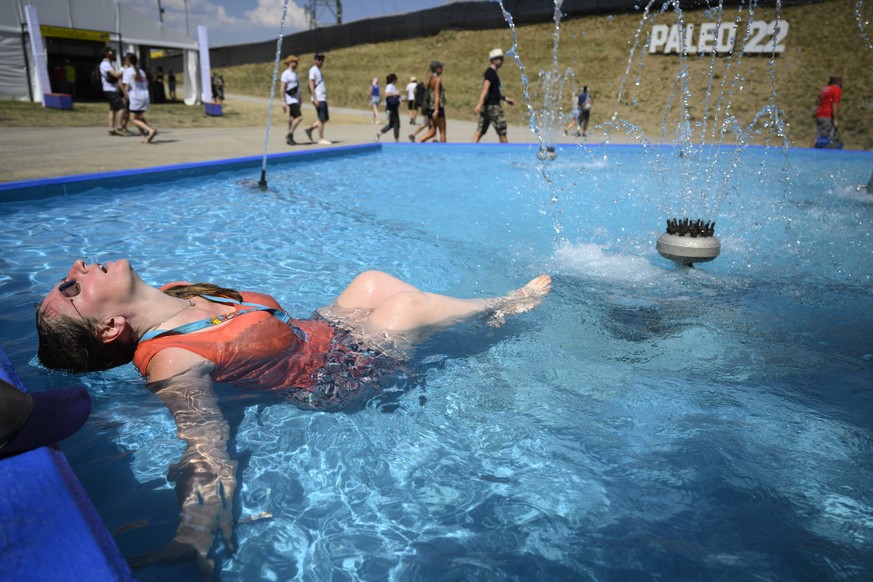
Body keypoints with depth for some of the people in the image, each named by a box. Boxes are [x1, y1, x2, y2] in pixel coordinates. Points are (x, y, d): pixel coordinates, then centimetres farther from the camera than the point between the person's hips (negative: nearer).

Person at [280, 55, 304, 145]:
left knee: (293, 118, 8)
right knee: (299, 117, -18)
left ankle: (289, 138, 13)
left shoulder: (295, 73, 18)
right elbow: (283, 88, -15)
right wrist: (283, 101, -20)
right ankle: (289, 136, -10)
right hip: (290, 99, -9)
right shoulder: (286, 73, -10)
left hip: (296, 99, 9)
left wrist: (299, 100, 21)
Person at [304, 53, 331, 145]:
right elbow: (311, 85, -15)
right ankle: (321, 139, 0)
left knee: (326, 118, 10)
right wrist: (315, 98, -22)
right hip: (318, 98, -9)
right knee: (322, 119, -7)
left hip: (323, 98, 9)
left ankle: (309, 129, 17)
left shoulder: (318, 70, 20)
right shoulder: (313, 70, -7)